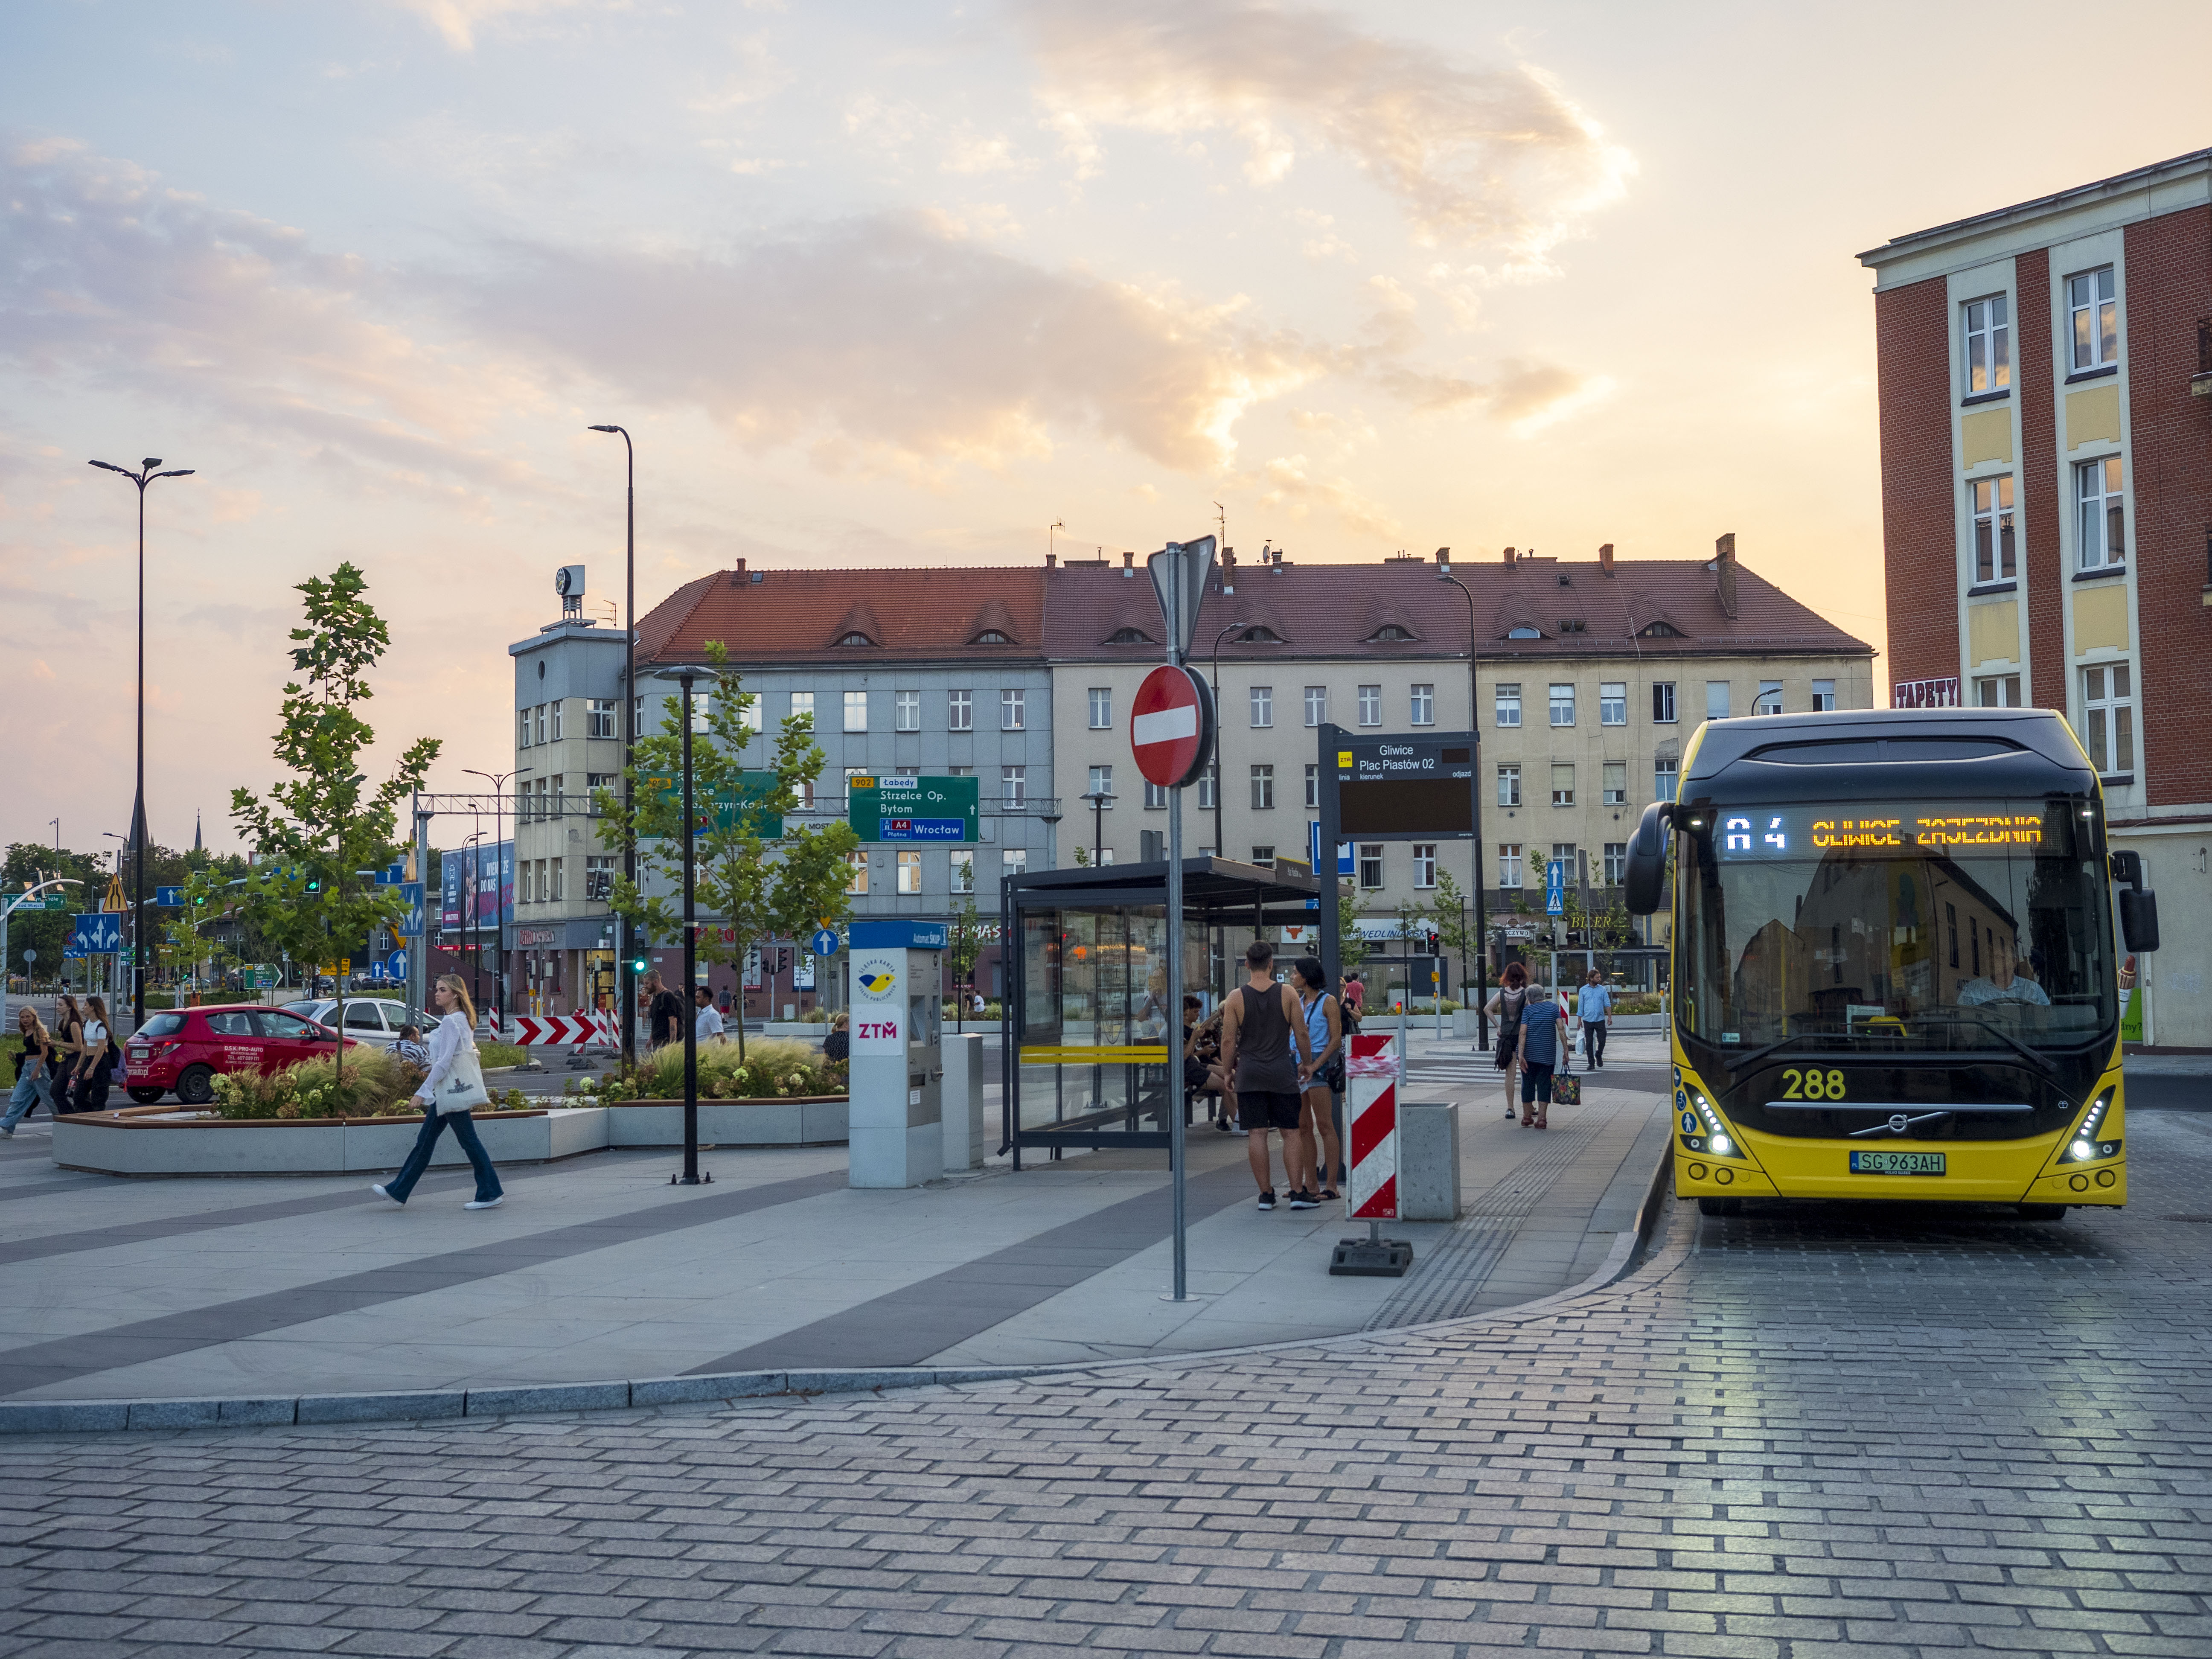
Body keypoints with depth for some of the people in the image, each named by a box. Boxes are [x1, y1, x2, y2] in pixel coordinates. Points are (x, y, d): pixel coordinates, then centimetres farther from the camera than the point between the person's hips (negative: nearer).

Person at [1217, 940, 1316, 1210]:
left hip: (1249, 1075, 0)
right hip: (1282, 1072, 0)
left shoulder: (1237, 998, -4)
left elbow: (1229, 1041, -3)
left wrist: (1227, 1071, 11)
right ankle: (1297, 1192, 1)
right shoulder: (1288, 994, -3)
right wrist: (1307, 1064, 14)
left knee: (1258, 1134, 4)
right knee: (1291, 1132, 6)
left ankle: (1266, 1194, 7)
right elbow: (1302, 1034, 0)